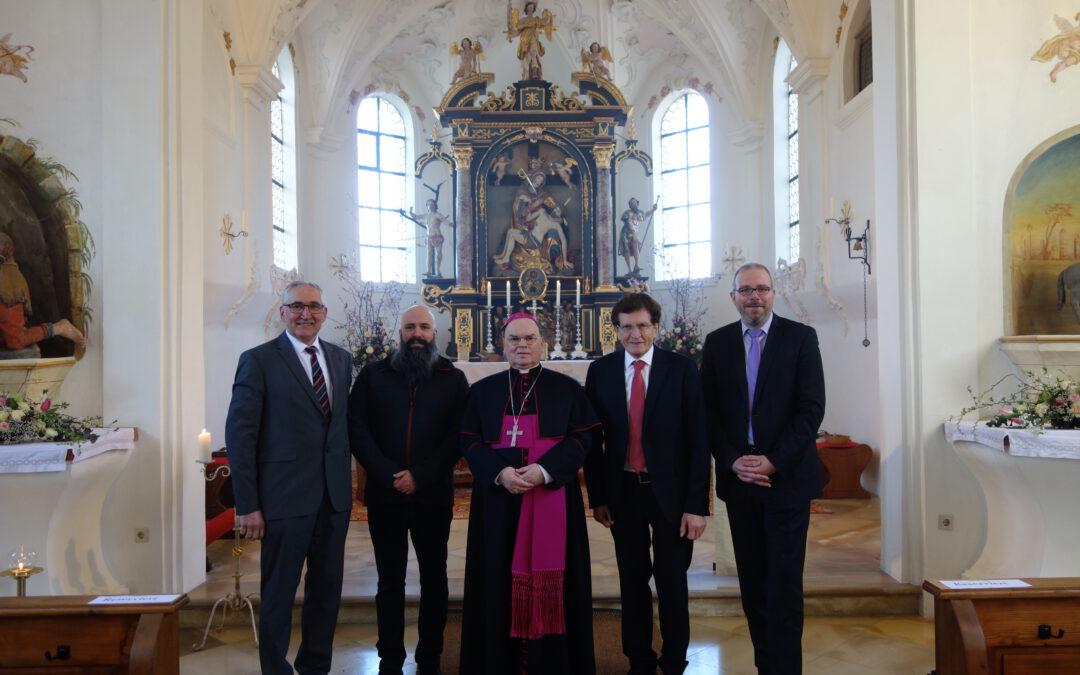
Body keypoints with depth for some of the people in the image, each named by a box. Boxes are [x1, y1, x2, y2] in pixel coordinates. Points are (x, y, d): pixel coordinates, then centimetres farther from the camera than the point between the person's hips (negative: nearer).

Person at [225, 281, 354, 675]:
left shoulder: (340, 359, 10)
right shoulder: (258, 360, -6)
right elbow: (239, 435, -8)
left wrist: (345, 480, 7)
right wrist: (247, 505, -12)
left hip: (334, 495, 5)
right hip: (286, 495, -5)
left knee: (327, 589, 15)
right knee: (279, 593, 8)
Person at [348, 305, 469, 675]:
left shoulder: (453, 379, 4)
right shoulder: (372, 375, 6)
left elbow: (458, 436, -3)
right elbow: (356, 428, -1)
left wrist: (420, 476, -13)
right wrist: (388, 474, -12)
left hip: (433, 495, 0)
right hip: (384, 494, 1)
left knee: (434, 578, 8)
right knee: (390, 580, 10)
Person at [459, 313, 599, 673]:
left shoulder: (567, 388, 6)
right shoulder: (483, 390, 10)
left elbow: (582, 437, -2)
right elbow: (469, 441, 3)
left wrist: (545, 470, -17)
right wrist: (499, 472, -15)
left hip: (553, 495, -1)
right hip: (497, 498, 2)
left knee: (549, 576, 1)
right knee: (500, 577, 4)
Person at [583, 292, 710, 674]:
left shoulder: (682, 369, -7)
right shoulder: (600, 371, 0)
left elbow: (698, 440, -8)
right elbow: (593, 438, 4)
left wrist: (696, 504, -11)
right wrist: (597, 496, 0)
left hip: (670, 491, -2)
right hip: (622, 492, 2)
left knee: (673, 583, 9)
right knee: (632, 582, 14)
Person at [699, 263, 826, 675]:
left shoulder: (801, 337, 0)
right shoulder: (717, 343, 7)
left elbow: (811, 407, -6)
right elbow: (709, 411, 5)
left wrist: (774, 462, -13)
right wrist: (733, 460, -8)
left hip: (787, 476, -2)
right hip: (738, 475, 3)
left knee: (784, 580, 0)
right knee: (752, 580, 8)